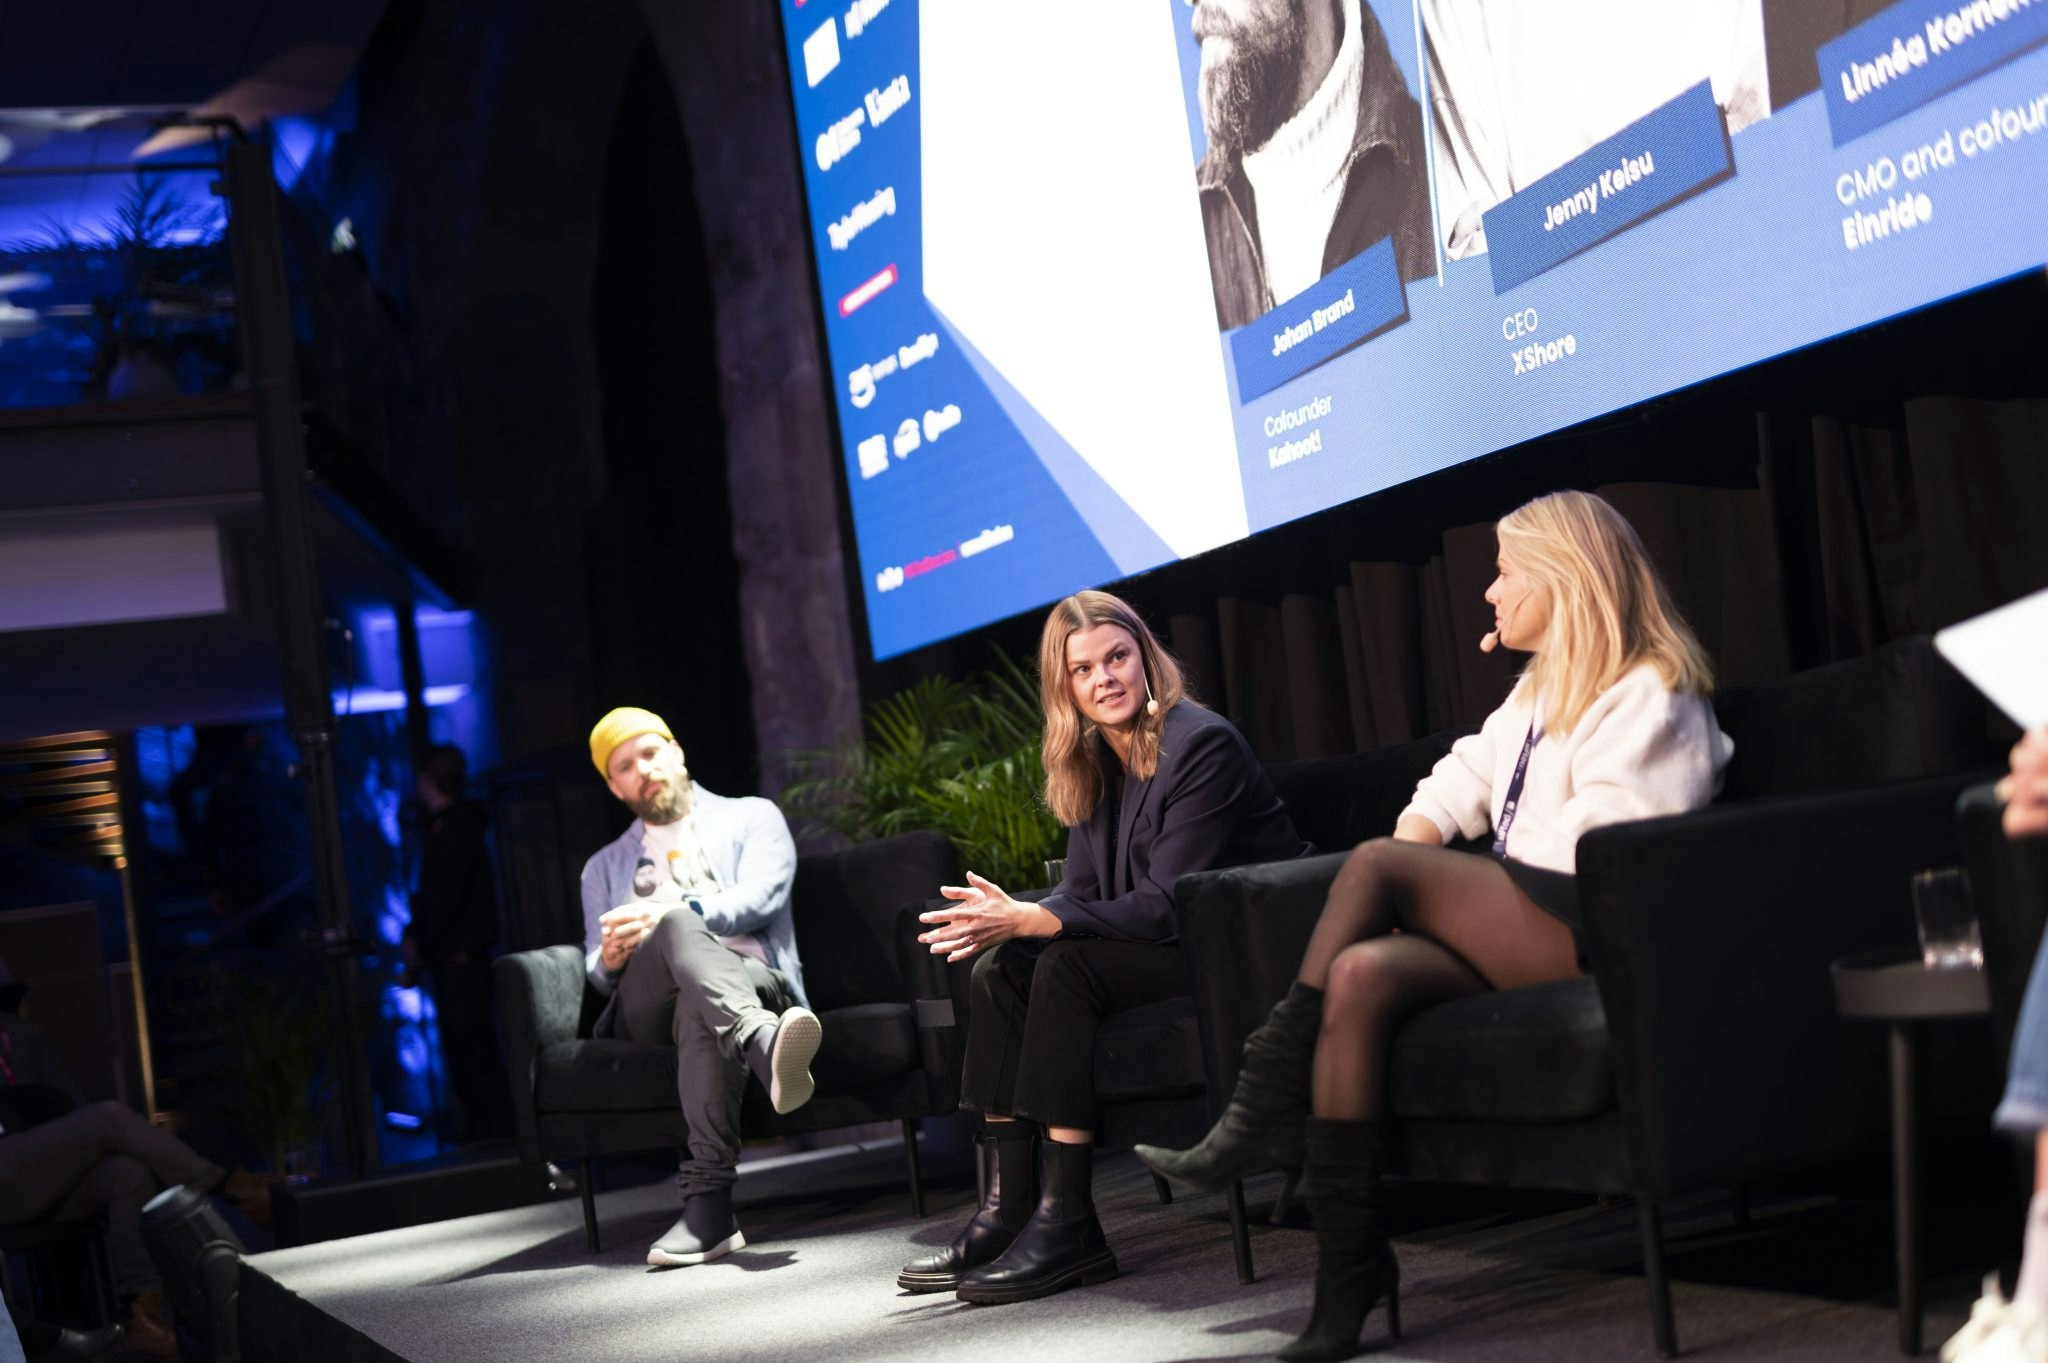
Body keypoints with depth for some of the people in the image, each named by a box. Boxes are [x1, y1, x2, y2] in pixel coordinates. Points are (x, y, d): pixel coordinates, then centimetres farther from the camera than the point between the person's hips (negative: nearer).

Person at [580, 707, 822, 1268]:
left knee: (701, 1009, -42)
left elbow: (757, 898, 0)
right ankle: (763, 1043, -69)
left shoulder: (750, 818, 22)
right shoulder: (605, 867, 33)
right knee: (679, 925, -37)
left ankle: (709, 1204, -55)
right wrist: (610, 959, -6)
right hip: (646, 1004, 1)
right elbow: (599, 970, 21)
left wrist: (667, 914, -17)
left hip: (750, 979, -1)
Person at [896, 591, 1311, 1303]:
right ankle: (1006, 1209, -11)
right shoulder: (1094, 761, 9)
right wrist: (1005, 917, -15)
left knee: (1065, 969, -26)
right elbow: (1083, 893, 7)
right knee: (998, 967, -5)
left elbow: (1167, 907, -22)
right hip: (1167, 948, 9)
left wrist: (1028, 921, -27)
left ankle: (1065, 1223, -27)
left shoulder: (1201, 744, -17)